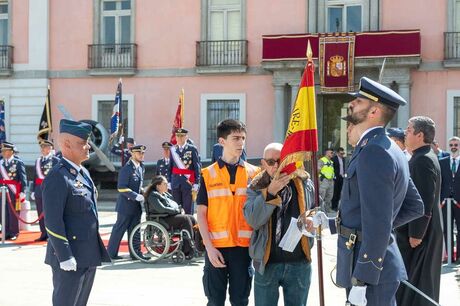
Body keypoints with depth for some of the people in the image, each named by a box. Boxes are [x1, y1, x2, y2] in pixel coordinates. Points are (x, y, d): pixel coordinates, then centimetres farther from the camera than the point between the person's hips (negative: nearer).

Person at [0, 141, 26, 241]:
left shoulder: (18, 162, -3)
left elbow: (23, 178, -5)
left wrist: (22, 191, -11)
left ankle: (14, 233, 9)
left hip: (13, 191, -5)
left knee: (13, 212, 1)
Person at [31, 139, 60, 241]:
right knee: (41, 213, 9)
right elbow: (35, 176, 17)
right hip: (39, 189, 6)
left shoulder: (55, 160, -3)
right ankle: (44, 234, 16)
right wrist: (34, 190, 13)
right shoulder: (37, 161, 15)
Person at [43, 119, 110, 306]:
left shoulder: (83, 173, 14)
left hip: (89, 255, 9)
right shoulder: (57, 178, -16)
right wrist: (65, 257, -22)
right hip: (70, 257, -9)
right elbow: (53, 222, -20)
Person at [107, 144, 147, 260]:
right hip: (126, 204, -8)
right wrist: (136, 196, -23)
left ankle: (136, 253, 15)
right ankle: (111, 253, 10)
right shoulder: (127, 169, -15)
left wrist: (142, 193, 6)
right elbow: (122, 188, -19)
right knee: (119, 229, 1)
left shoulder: (141, 167, 10)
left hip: (136, 205, 8)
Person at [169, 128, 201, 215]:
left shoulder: (192, 149, -3)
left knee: (188, 208, 0)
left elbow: (197, 167, -3)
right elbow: (170, 166, 11)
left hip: (188, 182, -3)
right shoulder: (173, 149, 8)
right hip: (175, 182, 3)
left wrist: (196, 184, -8)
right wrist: (169, 182, 8)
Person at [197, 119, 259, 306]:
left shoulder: (253, 173, 5)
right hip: (216, 247, -1)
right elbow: (201, 214, -1)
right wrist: (209, 247, -9)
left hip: (244, 246, 1)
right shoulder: (209, 174, 1)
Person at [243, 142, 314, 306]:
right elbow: (253, 221, -16)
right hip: (266, 263, -1)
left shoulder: (304, 183, 1)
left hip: (299, 263, 1)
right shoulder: (256, 188, -2)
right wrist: (270, 193, -23)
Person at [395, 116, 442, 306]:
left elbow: (425, 203, -24)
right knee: (423, 282, 17)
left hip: (418, 234, -10)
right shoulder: (423, 158, 12)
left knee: (414, 281, -2)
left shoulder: (423, 160, -20)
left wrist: (416, 234, -21)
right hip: (424, 232, 10)